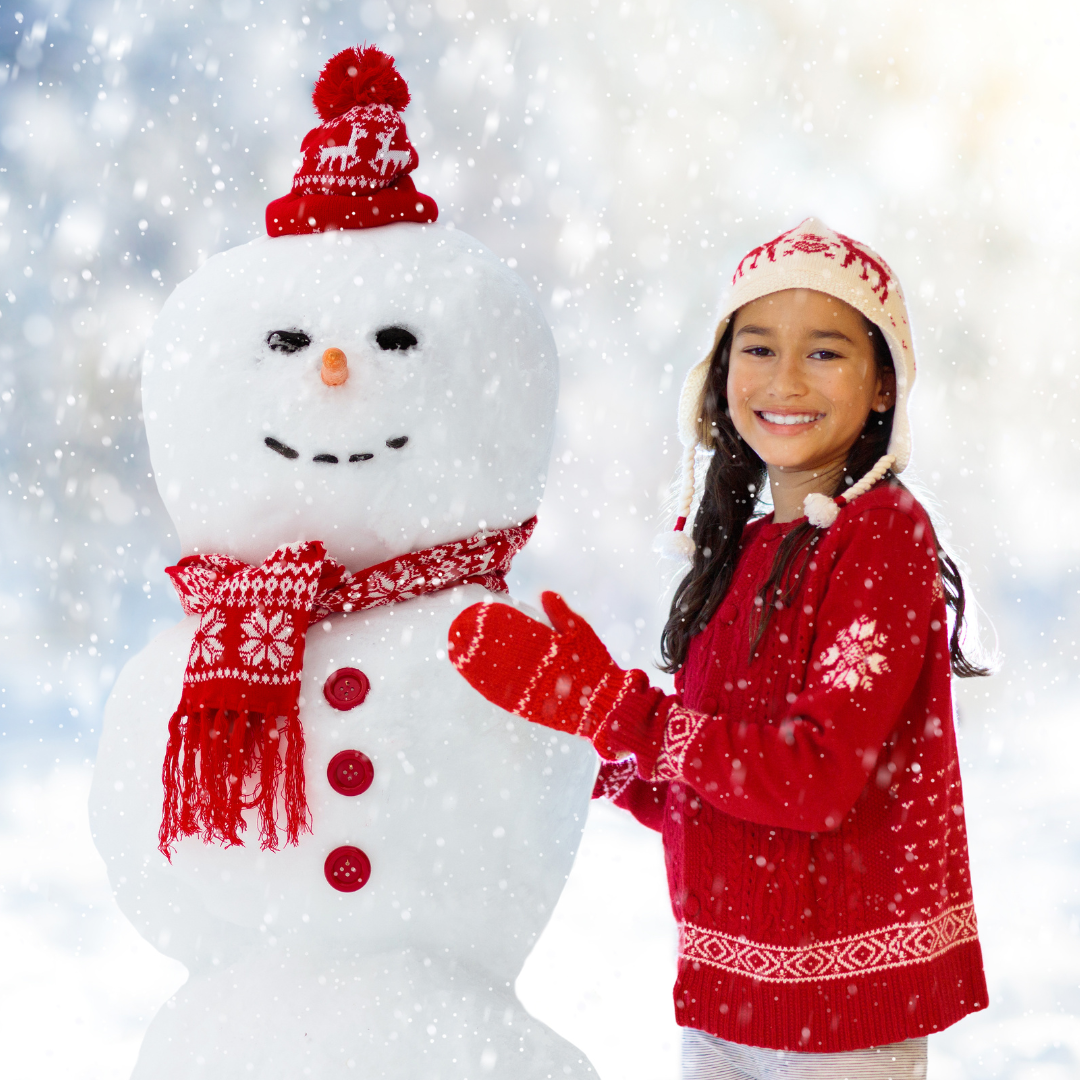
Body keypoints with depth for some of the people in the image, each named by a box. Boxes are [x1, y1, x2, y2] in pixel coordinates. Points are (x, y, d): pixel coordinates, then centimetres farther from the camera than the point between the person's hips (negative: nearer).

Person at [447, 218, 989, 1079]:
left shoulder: (884, 531, -12)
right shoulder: (742, 547, 9)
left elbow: (818, 777, -22)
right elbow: (701, 799, 11)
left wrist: (608, 704, -20)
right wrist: (619, 768, -7)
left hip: (842, 1004, -6)